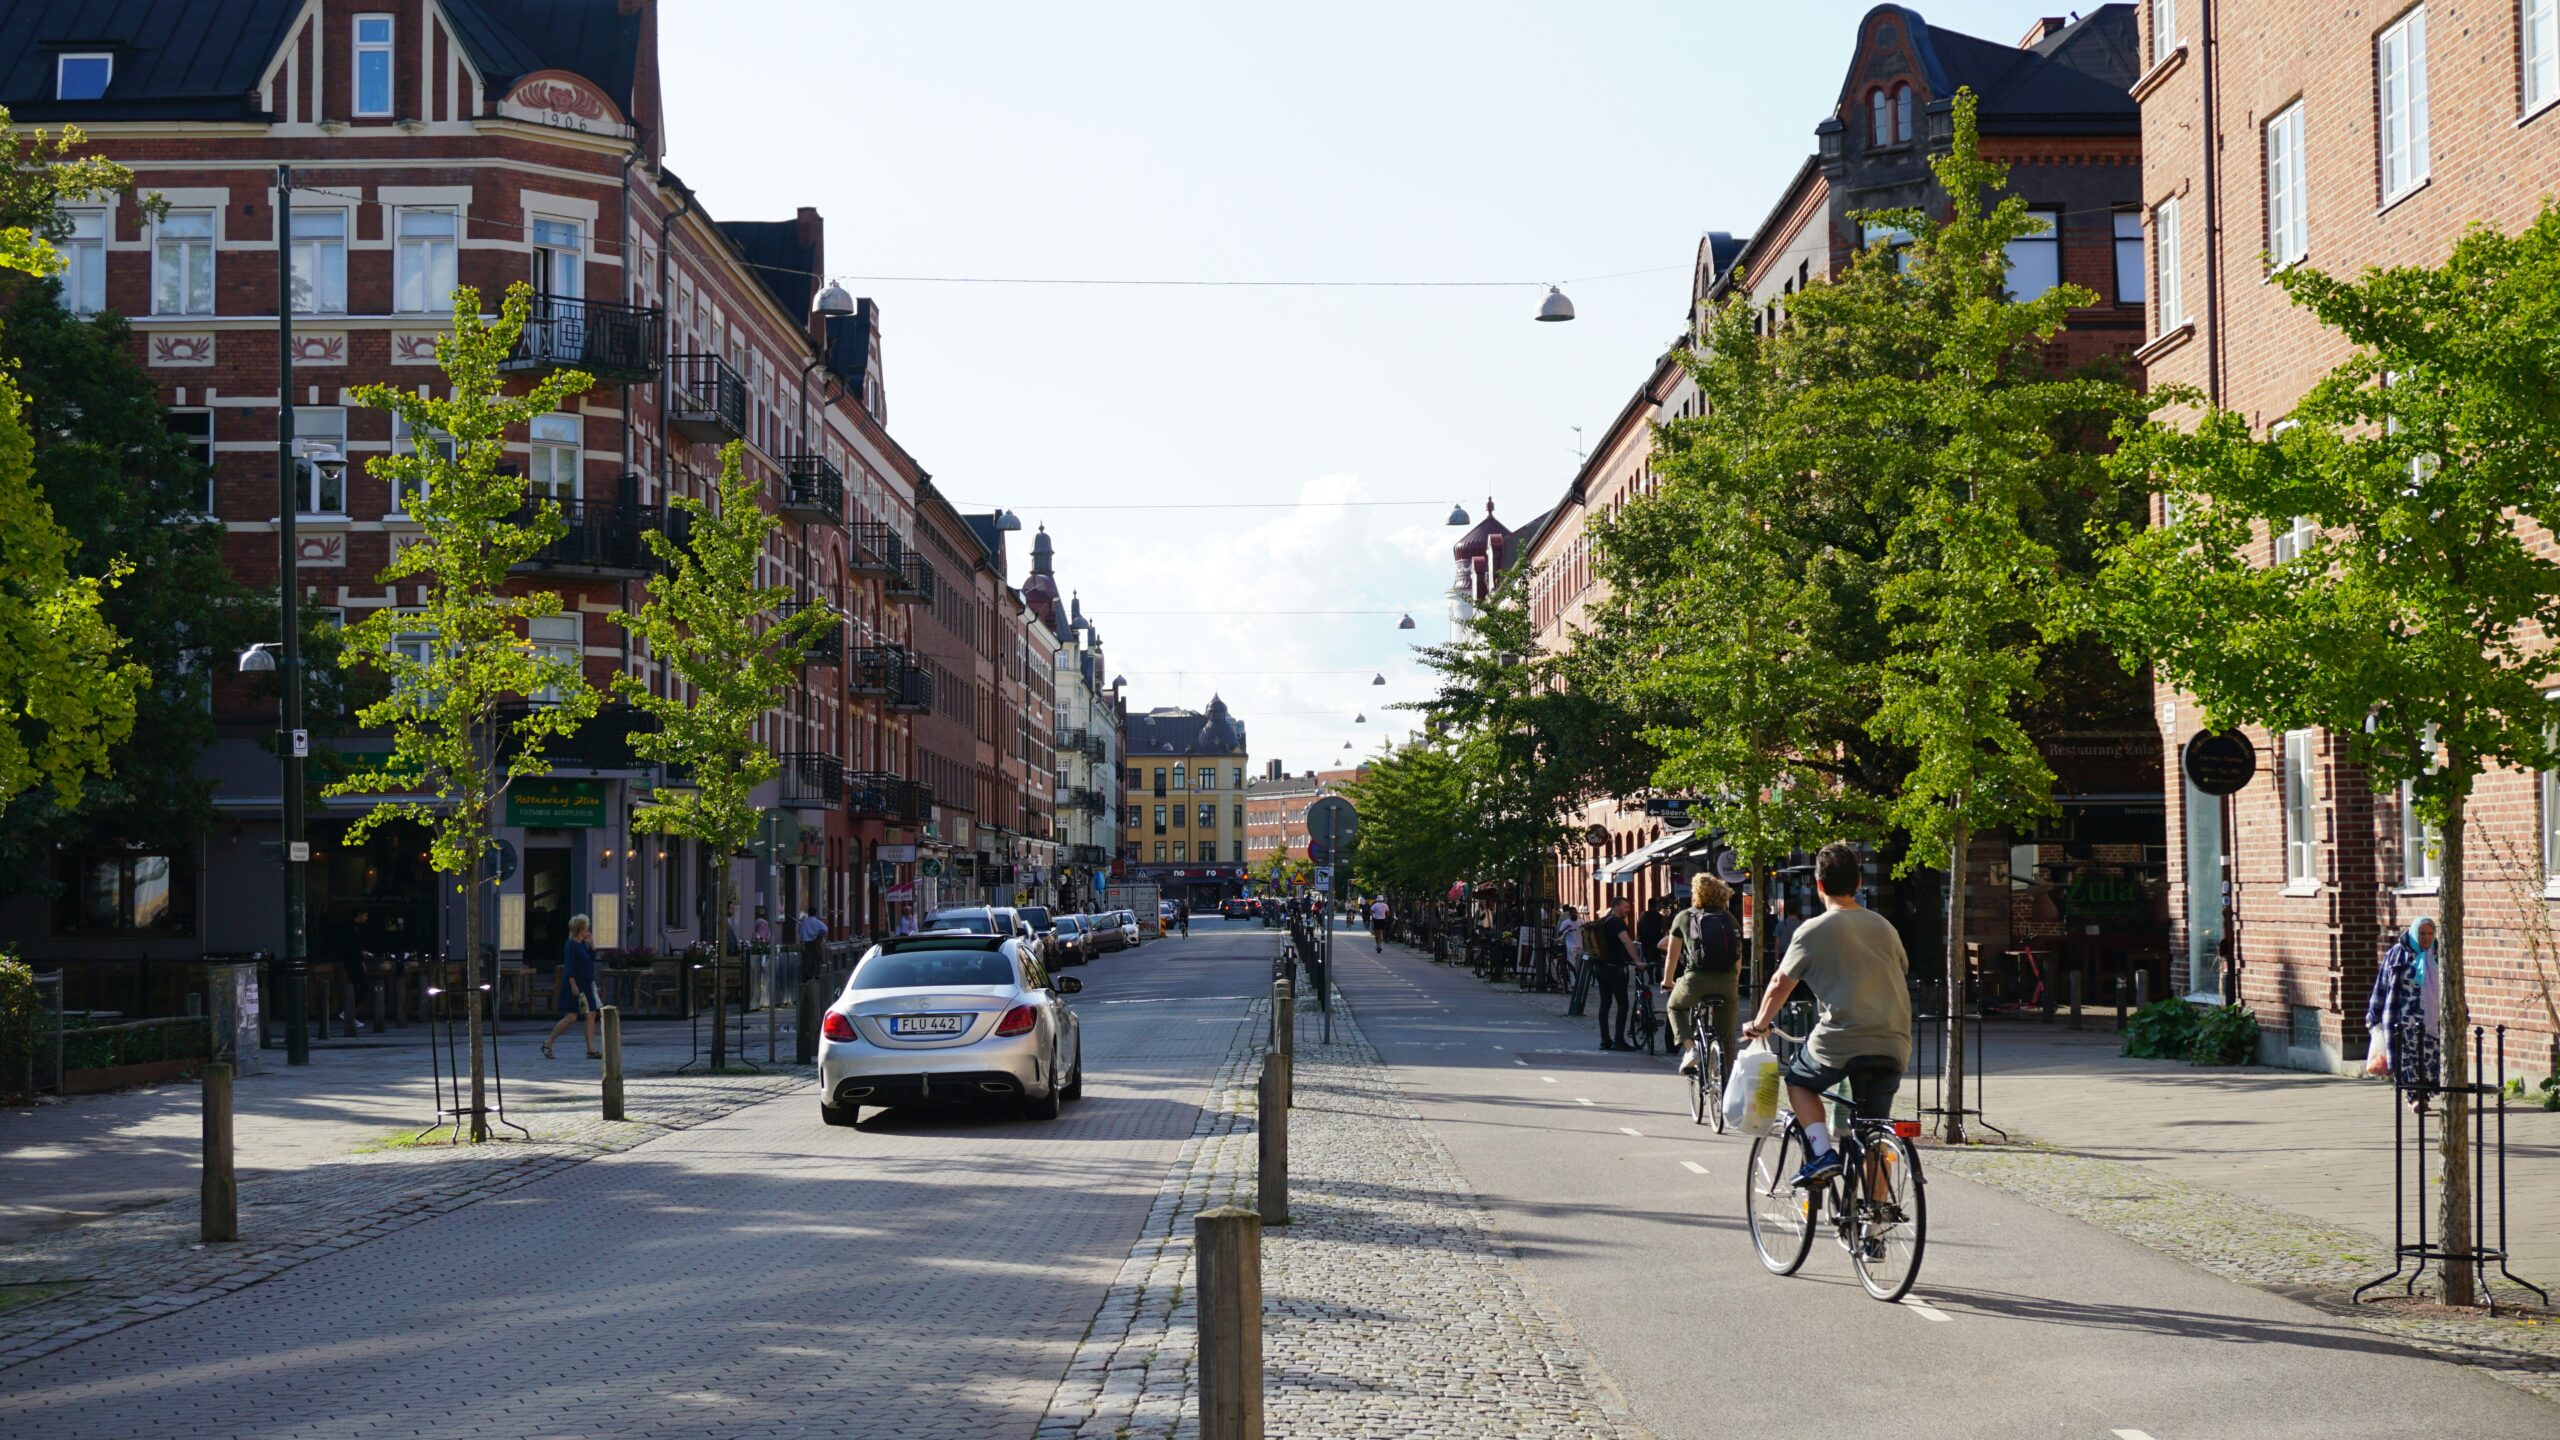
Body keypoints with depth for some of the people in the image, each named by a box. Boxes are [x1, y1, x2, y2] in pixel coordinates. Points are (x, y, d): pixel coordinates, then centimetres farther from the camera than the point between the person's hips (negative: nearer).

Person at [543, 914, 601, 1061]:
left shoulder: (582, 944, 13)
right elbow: (569, 968, -18)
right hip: (574, 986, -9)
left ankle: (591, 1050, 3)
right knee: (571, 1017, -9)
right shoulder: (571, 945, -13)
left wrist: (591, 943, 6)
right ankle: (547, 1043, 4)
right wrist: (573, 986, -24)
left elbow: (592, 958, 18)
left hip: (585, 987, 9)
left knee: (591, 1015, 3)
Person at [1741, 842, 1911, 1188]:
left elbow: (1780, 984, 5)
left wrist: (1759, 1024, 21)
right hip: (1893, 1045, 4)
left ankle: (1821, 1152, 4)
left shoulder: (1814, 930, -1)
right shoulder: (1883, 927, 14)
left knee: (1798, 1079, 24)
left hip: (1839, 1042, -4)